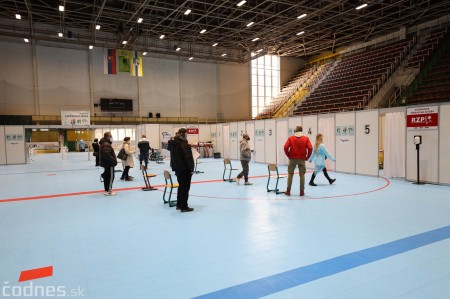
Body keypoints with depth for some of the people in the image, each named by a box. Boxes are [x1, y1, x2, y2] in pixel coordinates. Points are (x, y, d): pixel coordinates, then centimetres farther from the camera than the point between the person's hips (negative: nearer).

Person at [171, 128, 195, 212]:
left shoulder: (174, 143, 9)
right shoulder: (183, 144, -17)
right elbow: (187, 157, -20)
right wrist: (191, 168, -12)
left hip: (178, 169, 9)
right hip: (185, 169, -8)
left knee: (181, 186, 18)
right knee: (185, 187, 0)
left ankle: (179, 205, 26)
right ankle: (184, 207, 4)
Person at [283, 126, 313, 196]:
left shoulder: (291, 138, 0)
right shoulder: (306, 138, 1)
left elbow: (286, 147, -10)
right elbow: (310, 148, -9)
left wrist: (289, 155, 3)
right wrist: (307, 157, 2)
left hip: (292, 158, 0)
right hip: (302, 159, 0)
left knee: (290, 174, 9)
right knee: (302, 175, 8)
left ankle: (288, 191, 11)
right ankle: (302, 191, 10)